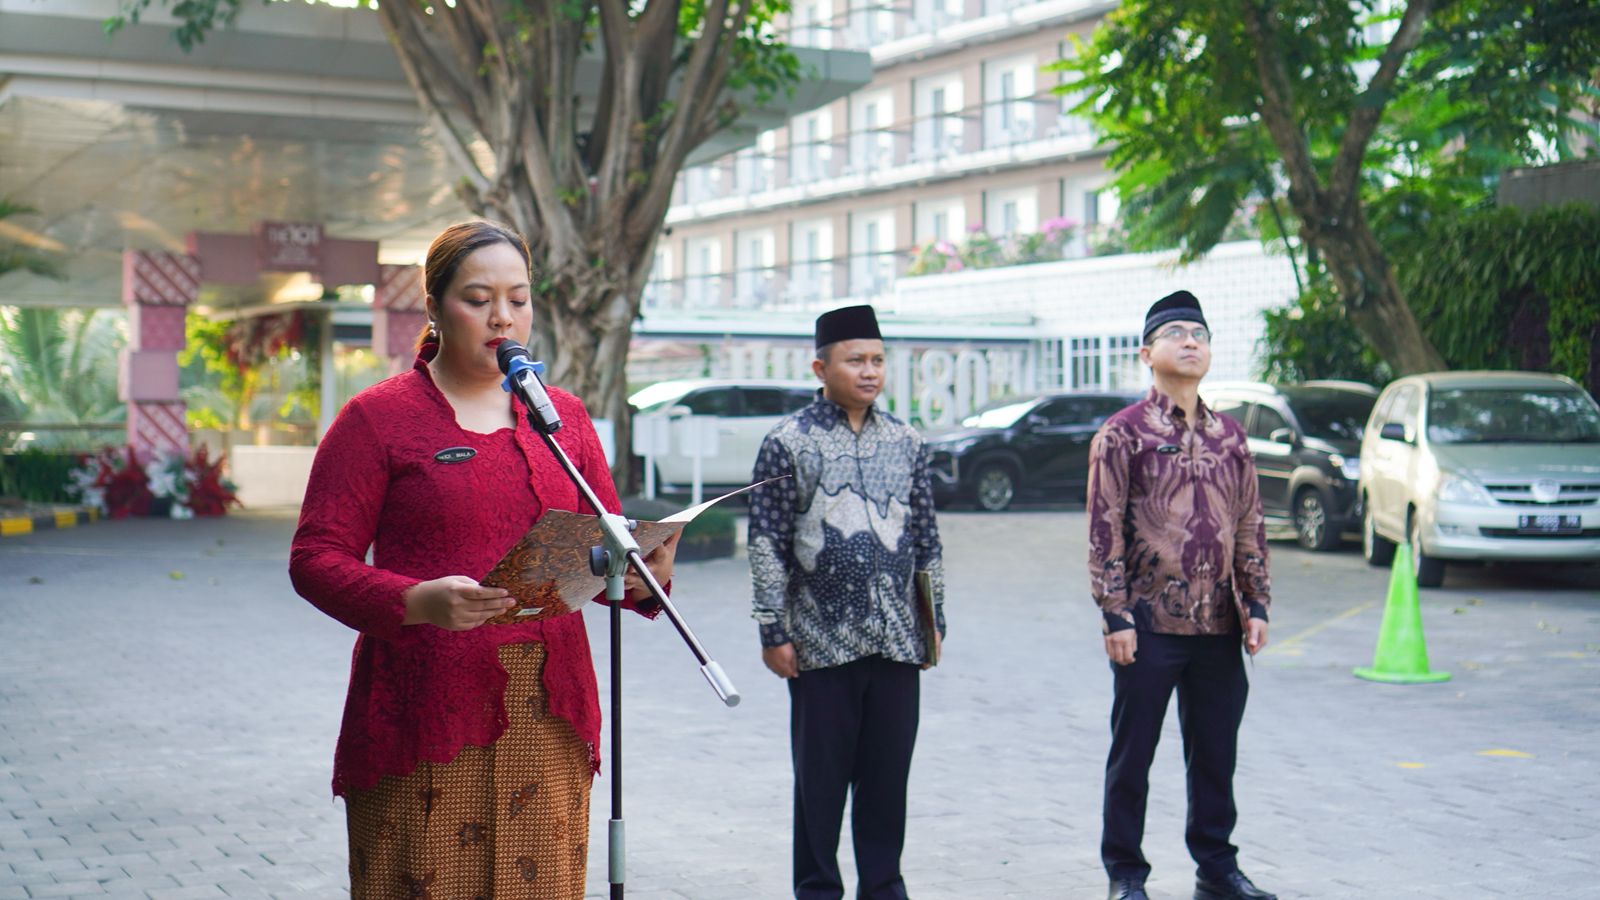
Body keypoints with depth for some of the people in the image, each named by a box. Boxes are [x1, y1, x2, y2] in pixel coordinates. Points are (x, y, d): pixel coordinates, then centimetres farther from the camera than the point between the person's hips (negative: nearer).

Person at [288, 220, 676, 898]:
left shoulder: (563, 416, 14)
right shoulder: (377, 418, 0)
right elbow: (314, 558, -5)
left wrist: (642, 579, -9)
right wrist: (419, 601, -22)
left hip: (547, 721, 4)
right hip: (422, 719, -4)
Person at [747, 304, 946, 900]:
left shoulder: (906, 442, 10)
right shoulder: (788, 442, -2)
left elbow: (926, 541, 15)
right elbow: (767, 544, -4)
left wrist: (934, 621, 13)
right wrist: (774, 632, -8)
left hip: (898, 643, 4)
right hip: (822, 643, -3)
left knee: (888, 774, 9)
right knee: (820, 778, 4)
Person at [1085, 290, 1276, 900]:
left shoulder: (1229, 437, 11)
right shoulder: (1122, 433, -4)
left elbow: (1250, 528, 15)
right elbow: (1104, 531, -7)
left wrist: (1255, 606, 7)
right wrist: (1115, 615, -13)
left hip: (1219, 625, 5)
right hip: (1150, 623, -4)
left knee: (1216, 753, 12)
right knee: (1133, 754, 4)